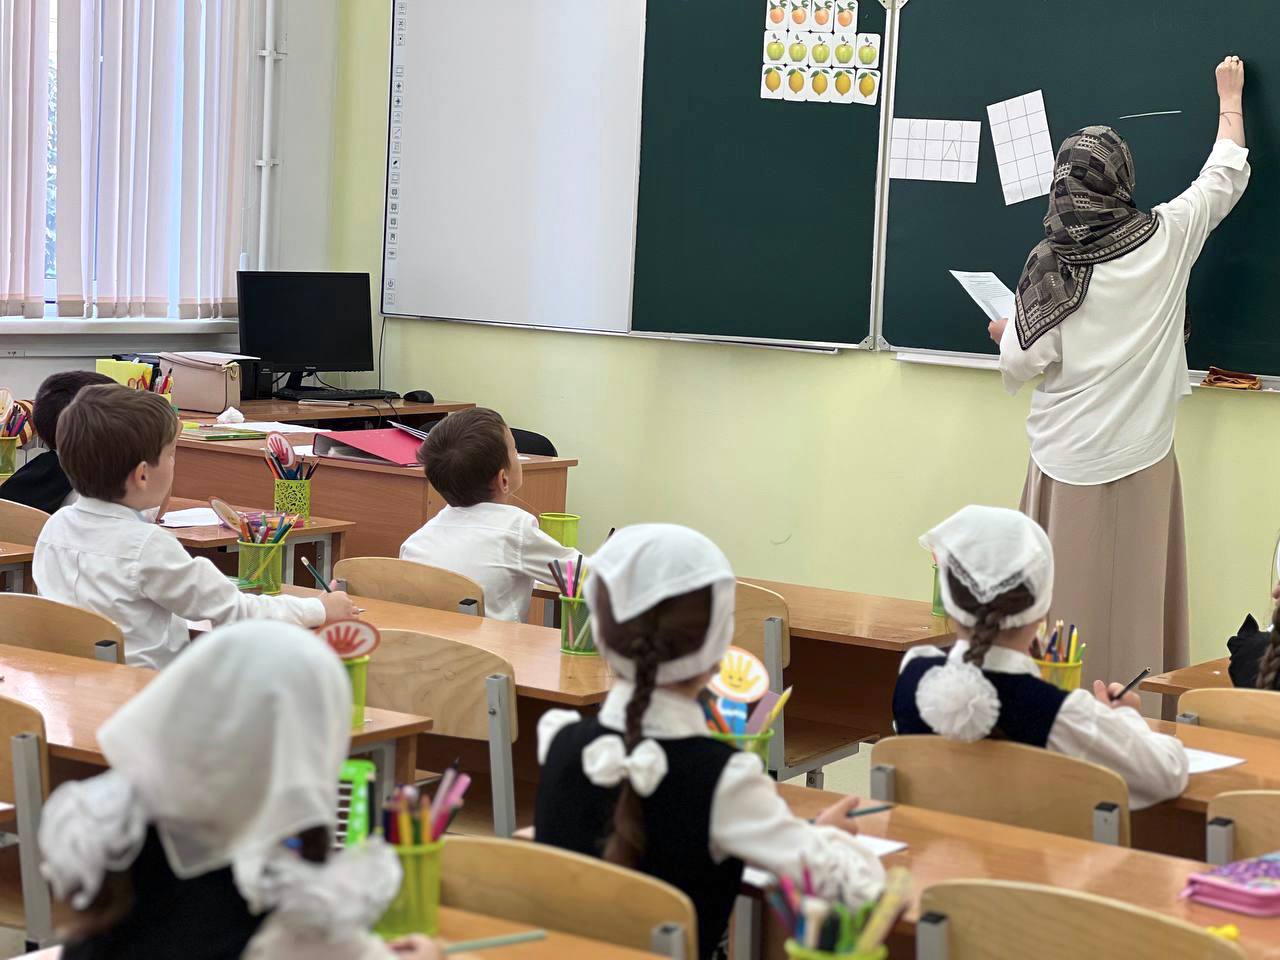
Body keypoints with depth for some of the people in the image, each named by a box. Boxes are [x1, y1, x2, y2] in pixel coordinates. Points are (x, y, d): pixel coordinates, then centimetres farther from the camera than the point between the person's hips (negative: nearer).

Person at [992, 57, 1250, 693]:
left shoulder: (1051, 263, -7)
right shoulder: (1165, 240, -4)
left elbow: (1022, 363, -6)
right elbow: (1226, 175, 11)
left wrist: (1005, 334, 17)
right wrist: (1230, 97, 26)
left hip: (1068, 457, 0)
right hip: (1140, 454, 1)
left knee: (1069, 592, 7)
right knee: (1133, 593, 5)